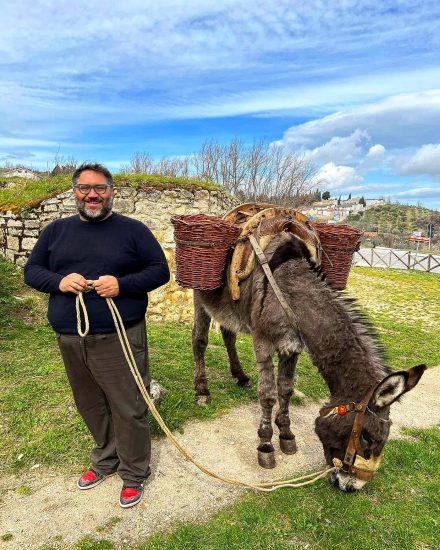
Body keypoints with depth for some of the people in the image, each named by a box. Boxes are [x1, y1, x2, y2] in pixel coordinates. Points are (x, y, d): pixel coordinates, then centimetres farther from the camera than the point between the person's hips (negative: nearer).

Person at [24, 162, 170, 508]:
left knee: (128, 409, 4)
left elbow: (160, 271, -2)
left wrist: (122, 284, -19)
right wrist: (58, 281, -11)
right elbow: (32, 270, 12)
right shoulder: (56, 230, 10)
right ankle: (106, 460, 41)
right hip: (70, 339, 4)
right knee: (90, 406, 18)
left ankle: (134, 473, 26)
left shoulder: (132, 230, -1)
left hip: (120, 337, -4)